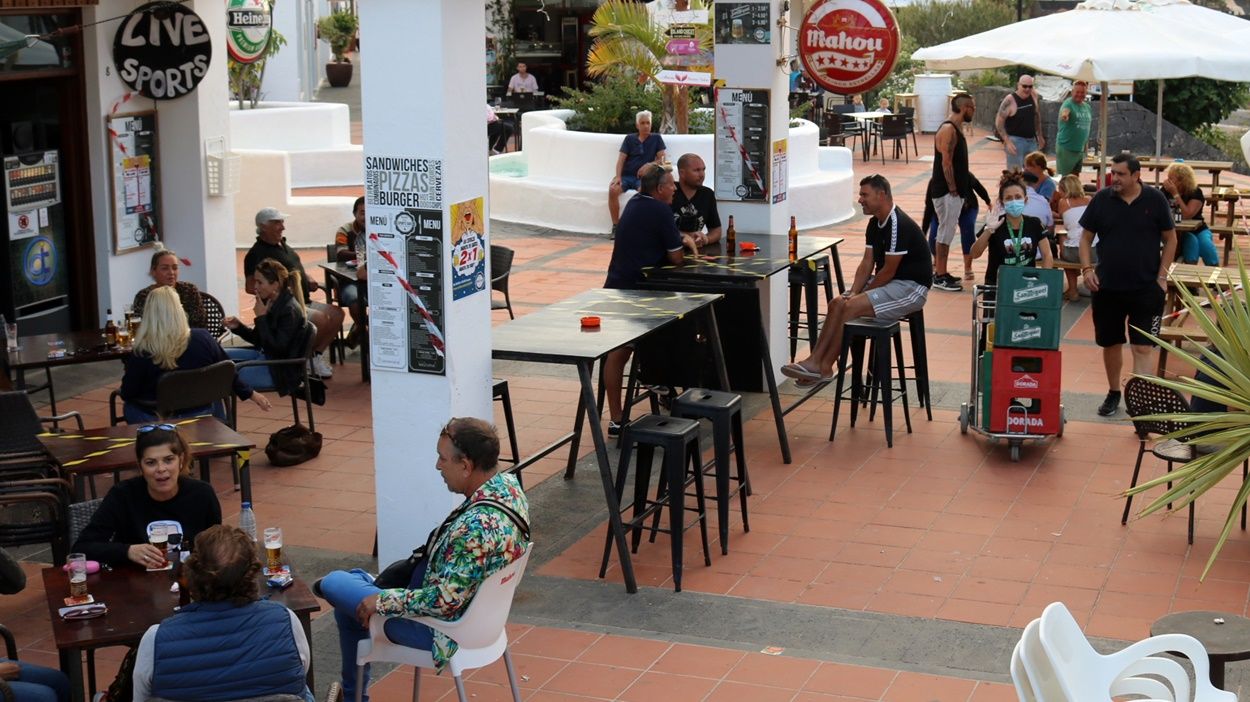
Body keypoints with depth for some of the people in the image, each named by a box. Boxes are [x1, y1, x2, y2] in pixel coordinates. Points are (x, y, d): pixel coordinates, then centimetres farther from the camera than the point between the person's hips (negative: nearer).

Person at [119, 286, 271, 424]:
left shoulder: (140, 354, -21)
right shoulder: (203, 338, -14)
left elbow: (127, 394, -9)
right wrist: (251, 394, 14)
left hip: (158, 421, -2)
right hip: (201, 416, 2)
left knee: (130, 407, 28)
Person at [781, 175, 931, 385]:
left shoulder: (899, 225, -21)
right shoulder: (875, 224, 9)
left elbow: (889, 271, -19)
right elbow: (867, 263, 8)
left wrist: (859, 295, -10)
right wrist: (853, 292, -8)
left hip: (910, 287, -9)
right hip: (888, 282, 9)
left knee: (852, 307, -23)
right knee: (837, 303, -8)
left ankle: (824, 368, -17)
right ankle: (814, 360, -15)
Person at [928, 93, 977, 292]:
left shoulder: (956, 128, 15)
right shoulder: (948, 130, -17)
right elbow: (946, 163, -21)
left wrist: (961, 193, 19)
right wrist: (953, 190, -19)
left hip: (955, 191, 10)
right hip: (946, 191, -10)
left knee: (946, 232, 14)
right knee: (945, 233, -5)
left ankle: (941, 273, 21)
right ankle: (940, 277, -1)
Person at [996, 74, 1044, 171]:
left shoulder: (1033, 96, 3)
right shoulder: (1010, 100, -15)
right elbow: (999, 122, -14)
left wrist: (1040, 136, 20)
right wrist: (1007, 141, -21)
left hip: (1032, 140, 6)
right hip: (1015, 141, -6)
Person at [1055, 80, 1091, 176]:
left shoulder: (1087, 107, 12)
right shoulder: (1068, 103, -12)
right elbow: (1065, 110, -36)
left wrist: (1086, 144, 23)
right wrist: (1064, 115, -60)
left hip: (1080, 149, 8)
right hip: (1066, 148, -7)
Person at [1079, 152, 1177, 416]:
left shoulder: (1155, 200, -4)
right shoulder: (1102, 199, 0)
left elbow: (1170, 239, 4)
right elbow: (1086, 237, 9)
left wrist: (1162, 276, -3)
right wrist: (1086, 269, -4)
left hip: (1146, 288, -2)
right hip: (1107, 286, 3)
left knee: (1142, 347, -7)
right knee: (1110, 344, 14)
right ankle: (1113, 393, 32)